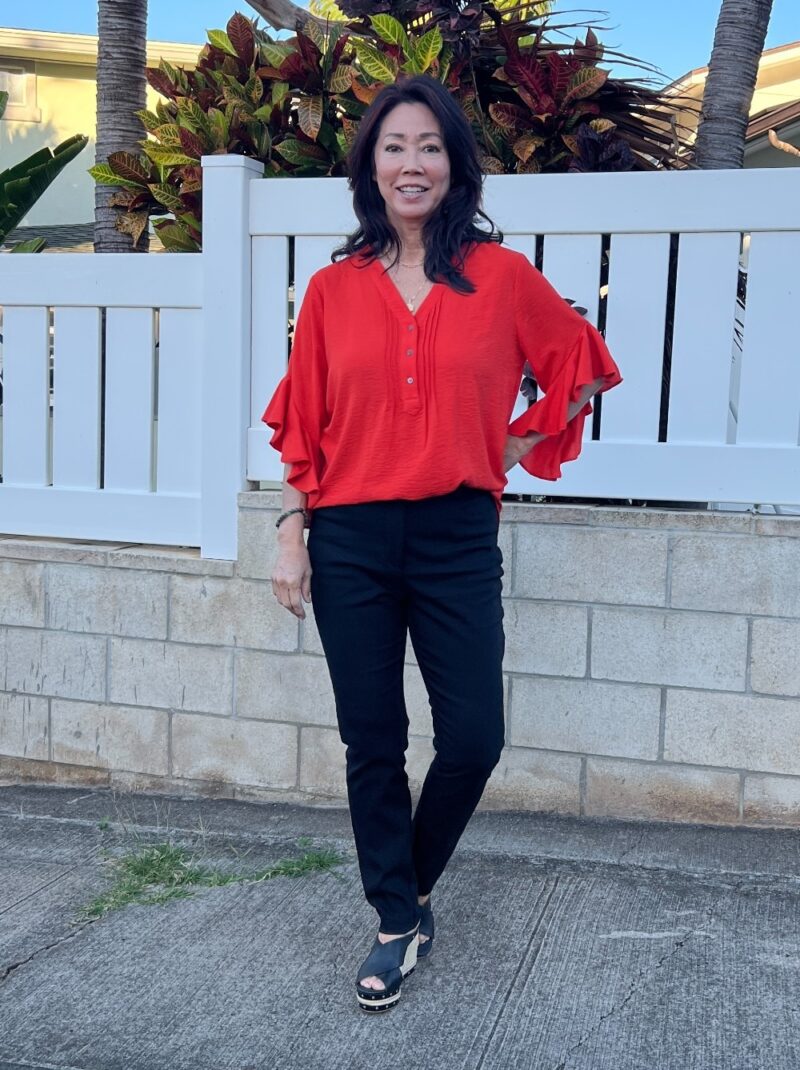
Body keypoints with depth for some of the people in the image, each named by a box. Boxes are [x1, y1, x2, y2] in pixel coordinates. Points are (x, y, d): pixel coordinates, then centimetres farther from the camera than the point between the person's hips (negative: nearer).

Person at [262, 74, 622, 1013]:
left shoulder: (501, 276, 0)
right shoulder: (334, 288, 4)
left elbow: (578, 365, 12)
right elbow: (302, 424, 6)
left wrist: (513, 452, 6)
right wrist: (291, 533, 1)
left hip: (456, 539, 0)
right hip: (351, 544, 1)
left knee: (473, 738, 0)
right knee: (372, 744, 7)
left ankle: (408, 888, 29)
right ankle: (398, 923, 24)